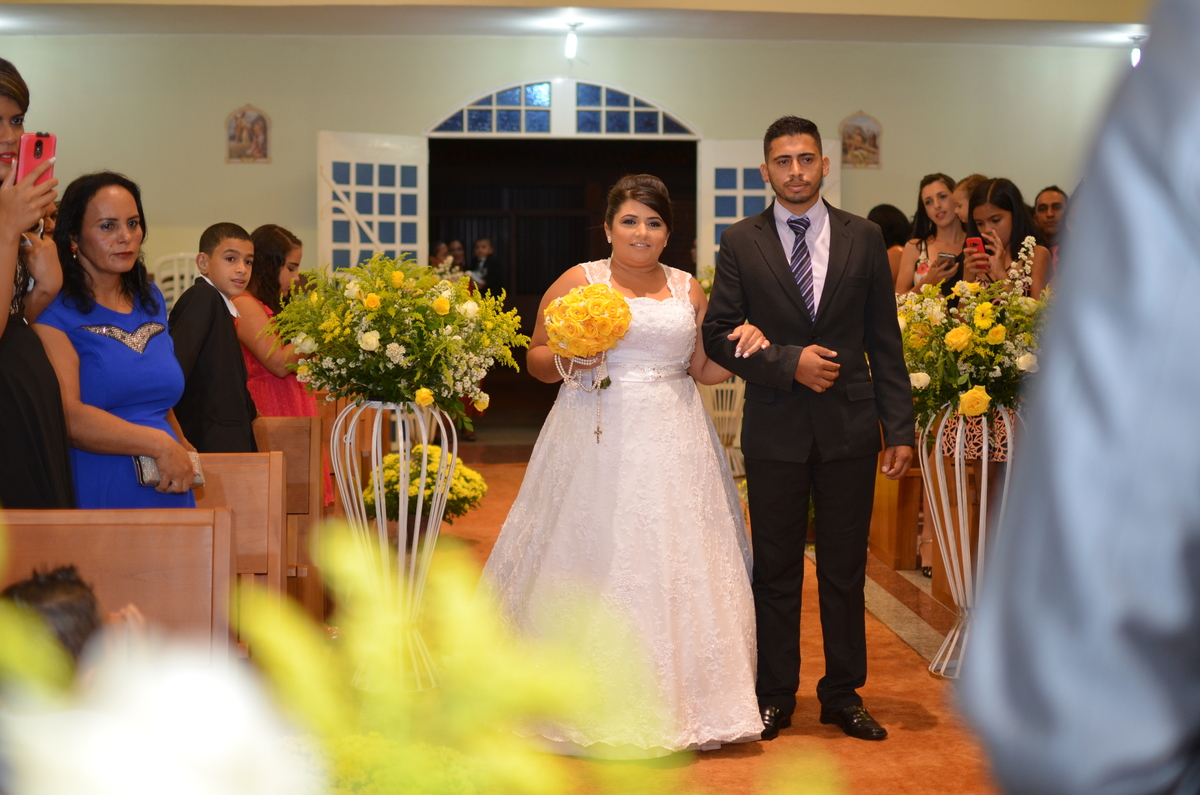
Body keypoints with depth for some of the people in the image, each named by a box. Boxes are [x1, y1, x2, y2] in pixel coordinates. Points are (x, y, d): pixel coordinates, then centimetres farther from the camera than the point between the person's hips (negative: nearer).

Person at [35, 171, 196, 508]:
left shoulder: (151, 300, 14)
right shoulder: (54, 312, -8)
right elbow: (66, 414, -19)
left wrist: (183, 453, 12)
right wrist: (159, 444, -21)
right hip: (93, 496, -6)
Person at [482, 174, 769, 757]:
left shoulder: (688, 290, 12)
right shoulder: (577, 282, 2)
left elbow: (704, 369, 16)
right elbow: (536, 358, 5)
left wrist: (743, 346, -2)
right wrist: (564, 359, -16)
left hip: (672, 446, 3)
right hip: (597, 441, -3)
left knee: (677, 566, 3)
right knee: (594, 561, -2)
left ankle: (679, 700, 15)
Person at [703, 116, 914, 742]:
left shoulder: (864, 238, 5)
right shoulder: (740, 243, 1)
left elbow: (885, 339, 5)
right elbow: (719, 335, -1)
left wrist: (900, 427, 0)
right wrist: (787, 362, -15)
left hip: (849, 428, 1)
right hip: (775, 429, -1)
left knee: (845, 568, 9)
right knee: (776, 569, 8)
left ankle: (843, 695, 22)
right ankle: (775, 696, 20)